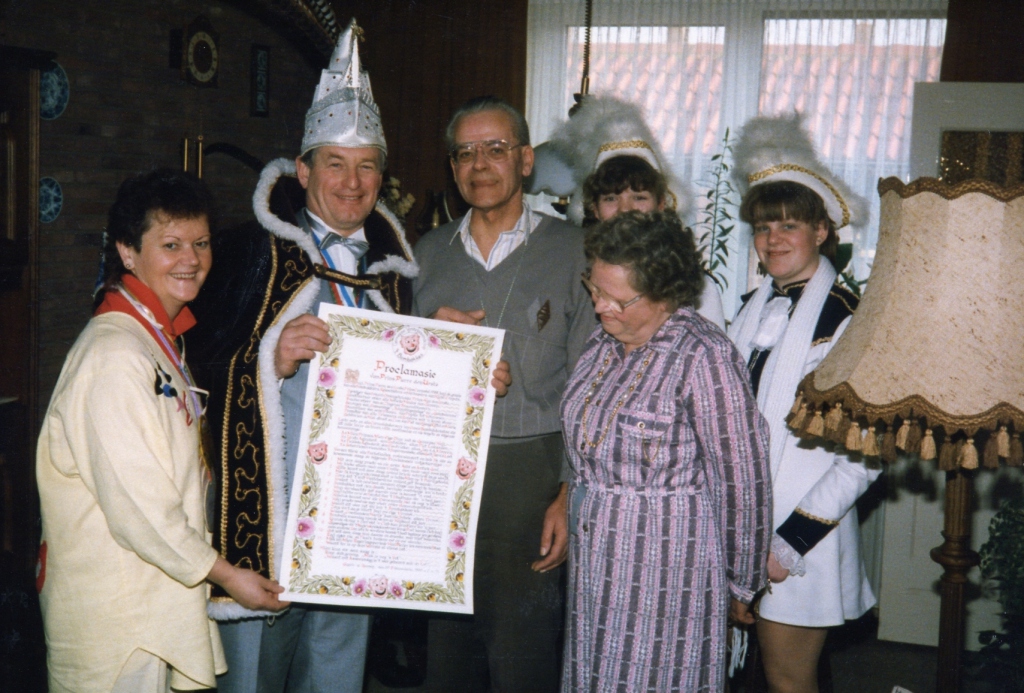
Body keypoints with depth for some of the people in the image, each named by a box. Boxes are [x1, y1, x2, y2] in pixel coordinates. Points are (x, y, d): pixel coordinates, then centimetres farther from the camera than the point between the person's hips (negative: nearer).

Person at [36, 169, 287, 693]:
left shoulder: (159, 339, 12)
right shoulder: (115, 355, -21)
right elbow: (137, 507, -23)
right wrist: (228, 576, -14)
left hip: (156, 593, 9)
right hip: (113, 609, -9)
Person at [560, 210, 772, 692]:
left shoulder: (703, 355, -17)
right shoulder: (602, 344, 6)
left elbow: (740, 480, -13)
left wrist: (741, 583, -6)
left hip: (668, 563, -7)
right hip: (593, 559, 7)